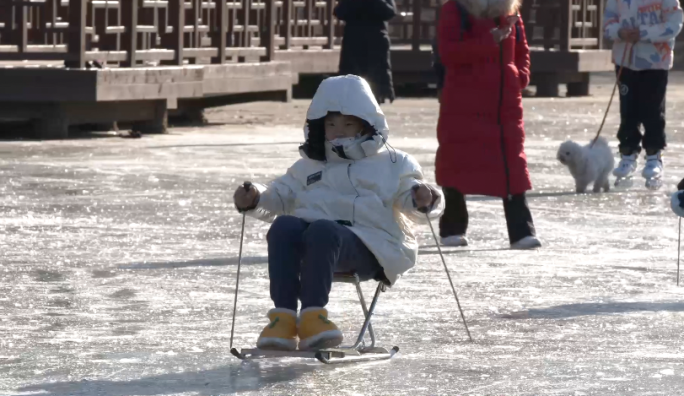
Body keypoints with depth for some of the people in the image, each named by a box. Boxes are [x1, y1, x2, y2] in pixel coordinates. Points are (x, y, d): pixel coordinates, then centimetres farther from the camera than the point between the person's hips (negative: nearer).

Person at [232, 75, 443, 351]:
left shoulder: (390, 165, 20)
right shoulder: (308, 167, 32)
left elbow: (408, 197, 11)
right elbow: (280, 196, 32)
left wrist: (423, 201, -14)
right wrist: (254, 199, 10)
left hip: (366, 245, -4)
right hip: (310, 236, 4)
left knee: (323, 230, -38)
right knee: (283, 226, -31)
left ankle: (313, 314, -43)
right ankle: (283, 316, -38)